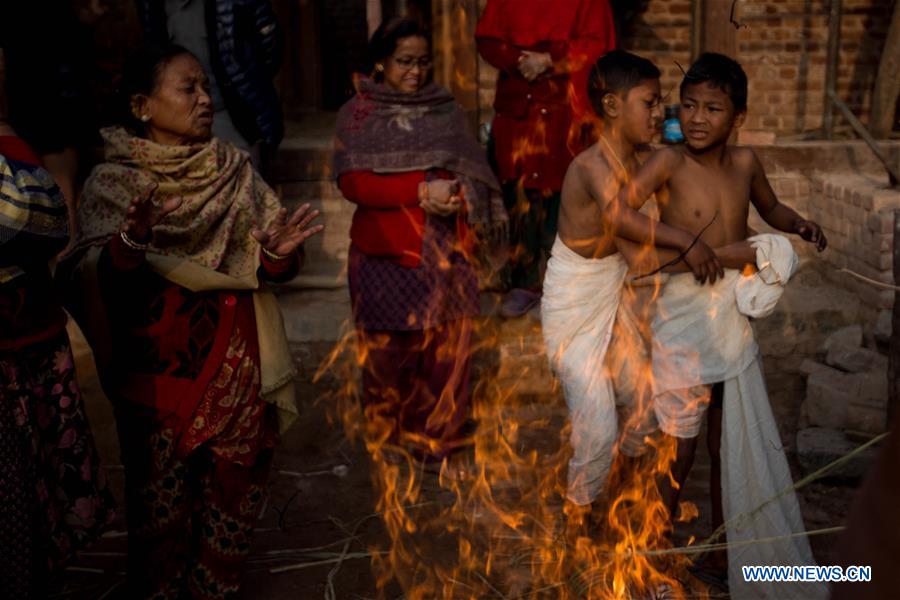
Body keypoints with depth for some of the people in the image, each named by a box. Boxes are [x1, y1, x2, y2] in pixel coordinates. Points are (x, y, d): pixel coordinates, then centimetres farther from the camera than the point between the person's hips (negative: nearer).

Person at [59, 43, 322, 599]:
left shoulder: (236, 171, 3)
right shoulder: (112, 183, -7)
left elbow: (271, 271, 2)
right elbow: (92, 280, -19)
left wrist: (279, 253, -21)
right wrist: (129, 246, -39)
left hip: (237, 364, 3)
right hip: (157, 371, -3)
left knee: (235, 491, 13)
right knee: (161, 502, 8)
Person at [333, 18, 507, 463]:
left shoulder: (445, 110, 10)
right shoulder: (358, 114, 1)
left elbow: (473, 175, 10)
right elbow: (352, 181, -11)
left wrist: (457, 195, -14)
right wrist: (421, 190, -21)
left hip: (445, 252, 2)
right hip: (386, 253, -2)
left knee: (445, 348, 5)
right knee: (389, 350, 7)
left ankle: (435, 435, 22)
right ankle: (390, 435, 28)